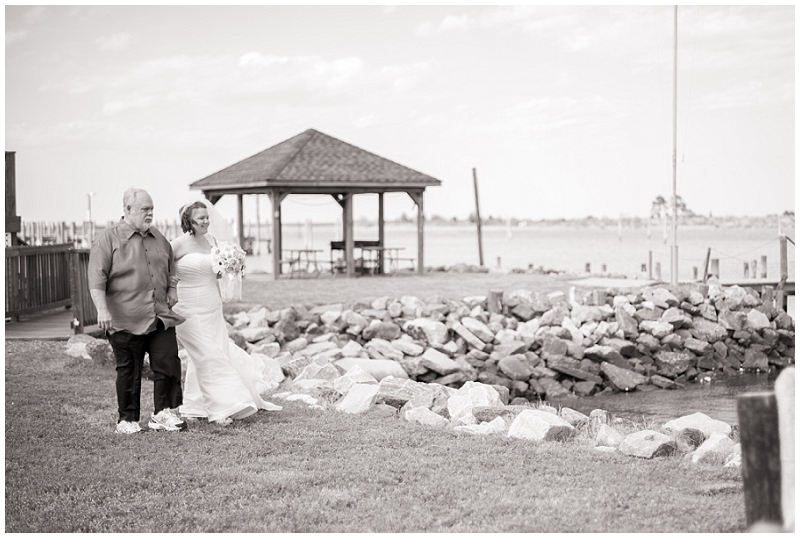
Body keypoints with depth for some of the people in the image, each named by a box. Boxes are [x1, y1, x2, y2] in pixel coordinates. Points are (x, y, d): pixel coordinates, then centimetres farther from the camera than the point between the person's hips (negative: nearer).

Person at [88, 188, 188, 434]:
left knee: (169, 363, -2)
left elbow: (170, 267, 31)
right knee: (128, 371, 3)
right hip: (126, 320, -5)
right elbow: (96, 280, -10)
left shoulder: (159, 238, 15)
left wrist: (172, 289, 16)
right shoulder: (109, 240, -4)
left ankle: (163, 413, 10)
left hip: (161, 317, 5)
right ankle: (127, 419, 15)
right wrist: (102, 309, -18)